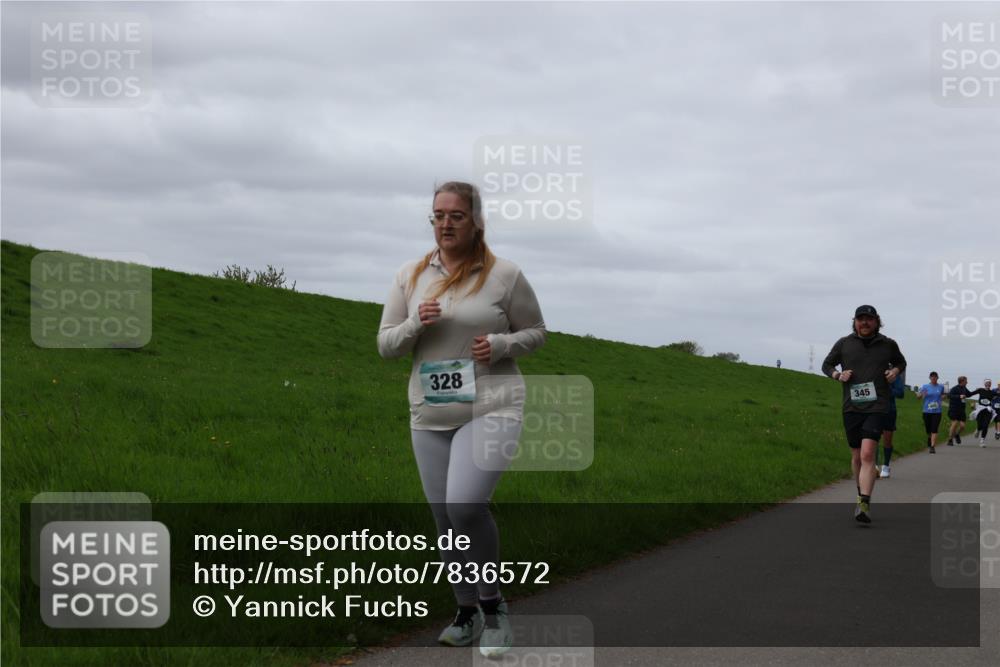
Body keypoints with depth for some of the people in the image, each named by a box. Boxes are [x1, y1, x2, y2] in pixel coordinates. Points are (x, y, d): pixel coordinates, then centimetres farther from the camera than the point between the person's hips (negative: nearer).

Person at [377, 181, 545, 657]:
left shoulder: (505, 275, -4)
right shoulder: (410, 277, 5)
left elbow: (536, 333, 7)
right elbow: (386, 346, 7)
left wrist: (502, 344, -13)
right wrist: (415, 324, -13)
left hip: (492, 409, -4)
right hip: (430, 417, 4)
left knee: (465, 505, -23)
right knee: (445, 520, 9)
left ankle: (493, 604, -2)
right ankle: (467, 613, 28)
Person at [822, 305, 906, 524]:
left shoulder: (888, 345, 6)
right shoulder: (844, 344, 5)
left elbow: (901, 362, 27)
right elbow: (827, 364, 18)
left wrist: (896, 371, 4)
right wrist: (837, 374, -3)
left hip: (877, 407, -2)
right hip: (851, 407, 2)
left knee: (867, 454, -18)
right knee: (857, 456, 11)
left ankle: (864, 504, -26)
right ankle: (862, 496, 33)